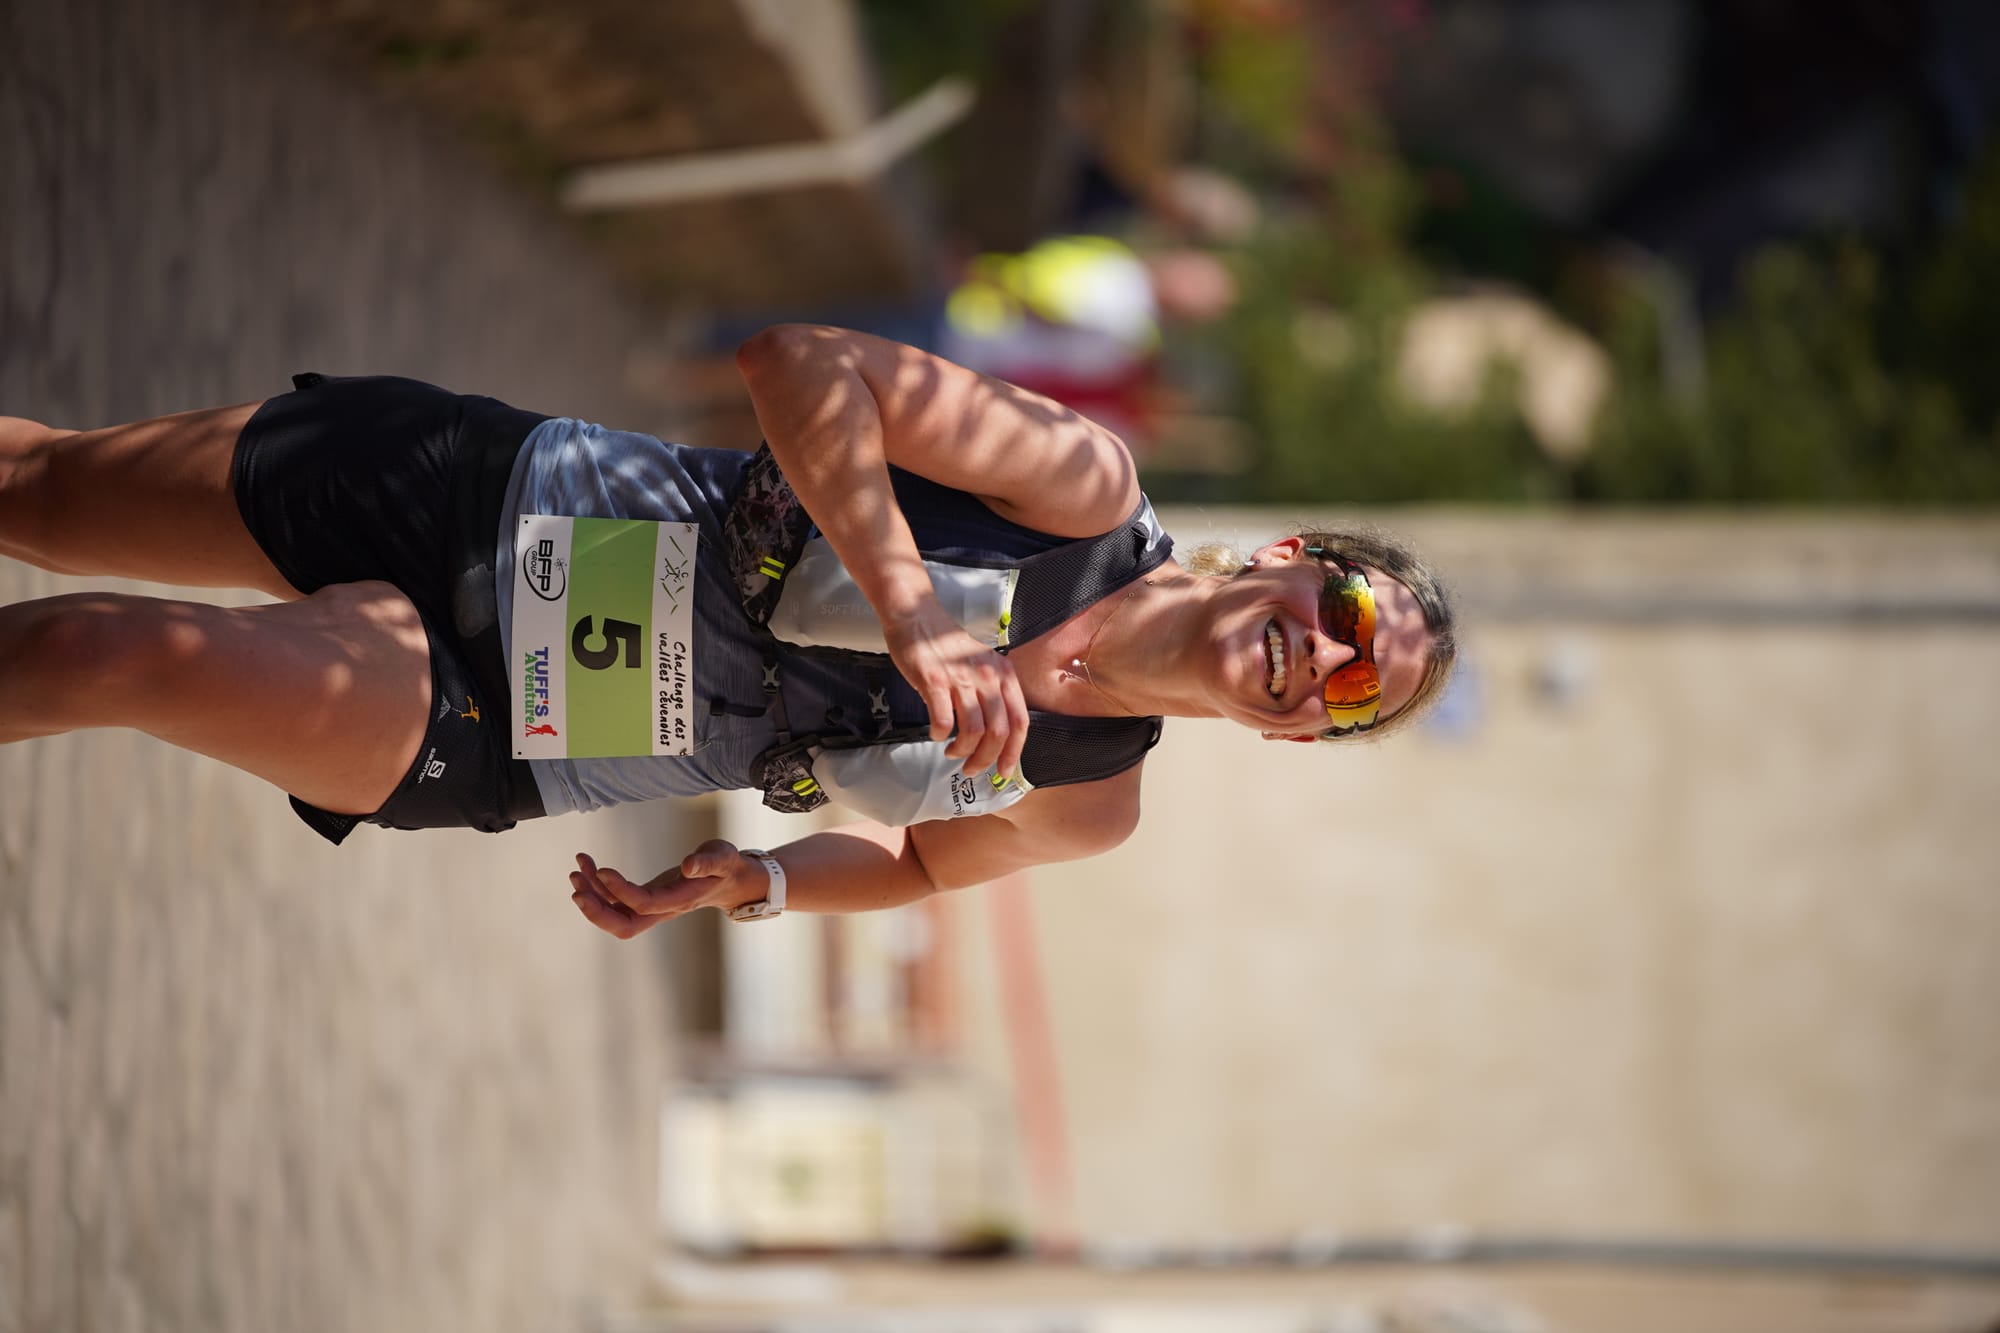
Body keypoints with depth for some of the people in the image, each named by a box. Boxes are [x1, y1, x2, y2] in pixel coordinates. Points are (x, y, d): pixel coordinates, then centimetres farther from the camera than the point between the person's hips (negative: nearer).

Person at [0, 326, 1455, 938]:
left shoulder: (1085, 809, -6)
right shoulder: (1087, 489, -14)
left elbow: (921, 857, 13)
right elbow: (801, 358, -19)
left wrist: (751, 883, -8)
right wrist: (914, 615, -29)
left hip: (477, 741, 0)